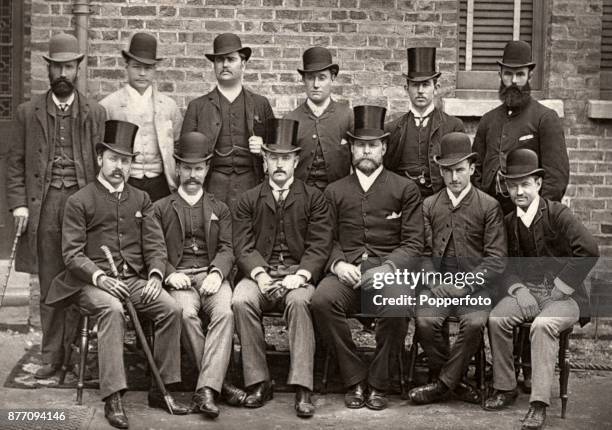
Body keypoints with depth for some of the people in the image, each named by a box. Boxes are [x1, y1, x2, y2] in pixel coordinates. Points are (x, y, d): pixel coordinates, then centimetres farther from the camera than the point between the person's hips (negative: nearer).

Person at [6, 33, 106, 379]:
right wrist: (18, 203, -2)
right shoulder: (29, 112, 9)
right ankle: (52, 356, 12)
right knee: (49, 287, 6)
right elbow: (16, 163, 9)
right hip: (43, 206, 1)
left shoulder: (95, 114, 6)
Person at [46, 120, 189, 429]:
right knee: (112, 310, -36)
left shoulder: (141, 200, 17)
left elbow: (155, 244, 10)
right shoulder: (79, 202, 4)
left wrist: (155, 275, -11)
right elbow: (72, 253, -3)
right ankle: (113, 398, -37)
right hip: (92, 282, -4)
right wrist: (100, 277, -20)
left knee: (172, 309, -23)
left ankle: (161, 389, -13)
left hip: (136, 279, 4)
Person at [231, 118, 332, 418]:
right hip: (258, 272, 2)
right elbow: (243, 245, 4)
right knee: (241, 301, -31)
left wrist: (300, 275, -17)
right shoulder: (249, 200, 14)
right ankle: (258, 382, -21)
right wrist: (259, 274, -15)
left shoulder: (313, 199, 10)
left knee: (299, 301, -35)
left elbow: (319, 246, 1)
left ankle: (302, 388, -34)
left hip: (298, 274, -1)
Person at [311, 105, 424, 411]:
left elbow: (413, 244, 4)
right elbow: (329, 240, 14)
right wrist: (338, 263, -9)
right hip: (346, 271, 2)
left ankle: (378, 384, -12)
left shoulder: (405, 189, 11)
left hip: (389, 270, -2)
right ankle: (354, 380, -15)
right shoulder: (335, 191, 18)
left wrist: (387, 268, -14)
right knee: (322, 299, -32)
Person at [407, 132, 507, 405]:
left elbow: (496, 259, -2)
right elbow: (423, 252, 9)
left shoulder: (489, 206, 4)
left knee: (475, 322, -31)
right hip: (438, 284, 2)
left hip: (474, 285, -2)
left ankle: (443, 383, -13)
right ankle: (454, 382, -7)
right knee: (425, 321, -27)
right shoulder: (429, 206, 12)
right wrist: (434, 284, -9)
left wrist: (464, 286, -12)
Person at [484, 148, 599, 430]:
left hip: (563, 295, -5)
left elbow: (589, 251, -21)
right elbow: (506, 265, 13)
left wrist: (559, 288, -16)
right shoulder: (509, 222, 7)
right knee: (496, 318, -21)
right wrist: (518, 290, -8)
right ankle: (505, 388, -6)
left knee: (543, 324, -33)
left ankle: (539, 404, -29)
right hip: (527, 290, 5)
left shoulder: (558, 214, -10)